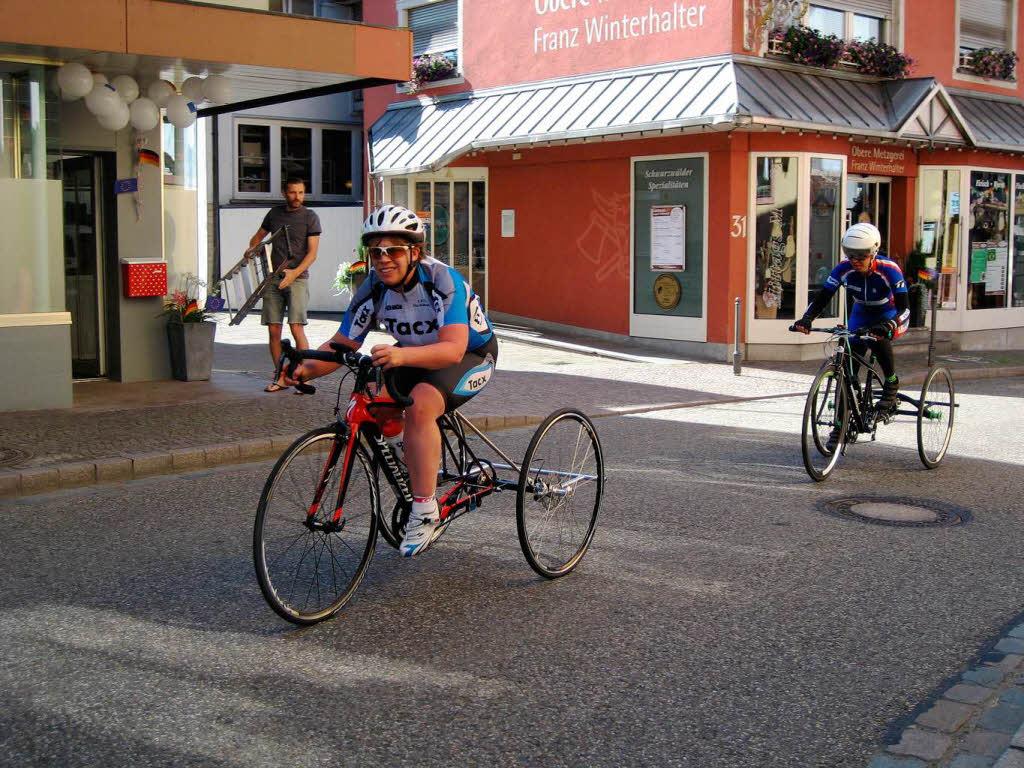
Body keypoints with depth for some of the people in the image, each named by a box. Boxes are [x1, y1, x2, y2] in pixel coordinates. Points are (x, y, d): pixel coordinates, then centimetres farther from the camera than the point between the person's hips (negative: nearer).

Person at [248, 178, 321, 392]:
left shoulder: (310, 217, 1)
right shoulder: (274, 213, 14)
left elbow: (312, 253, -5)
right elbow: (259, 236, 30)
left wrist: (294, 273, -19)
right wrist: (251, 251, 8)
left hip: (298, 278, -4)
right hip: (273, 278, 4)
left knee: (296, 328, -14)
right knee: (274, 330, 2)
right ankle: (280, 377, 10)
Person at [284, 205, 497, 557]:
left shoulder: (443, 280, -30)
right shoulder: (373, 289, -13)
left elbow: (453, 348, -41)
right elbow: (342, 344, -11)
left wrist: (402, 356, -59)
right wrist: (308, 368, -32)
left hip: (471, 354, -6)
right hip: (414, 355, 7)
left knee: (420, 405, -35)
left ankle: (425, 511, -25)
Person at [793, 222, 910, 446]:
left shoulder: (889, 269, -30)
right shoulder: (844, 269, -21)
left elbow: (904, 307, -35)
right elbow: (821, 297, -22)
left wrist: (889, 325, -55)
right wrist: (806, 318, -41)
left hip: (888, 316, -3)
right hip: (861, 317, 4)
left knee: (878, 339, -38)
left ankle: (891, 386, -10)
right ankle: (840, 425, 0)